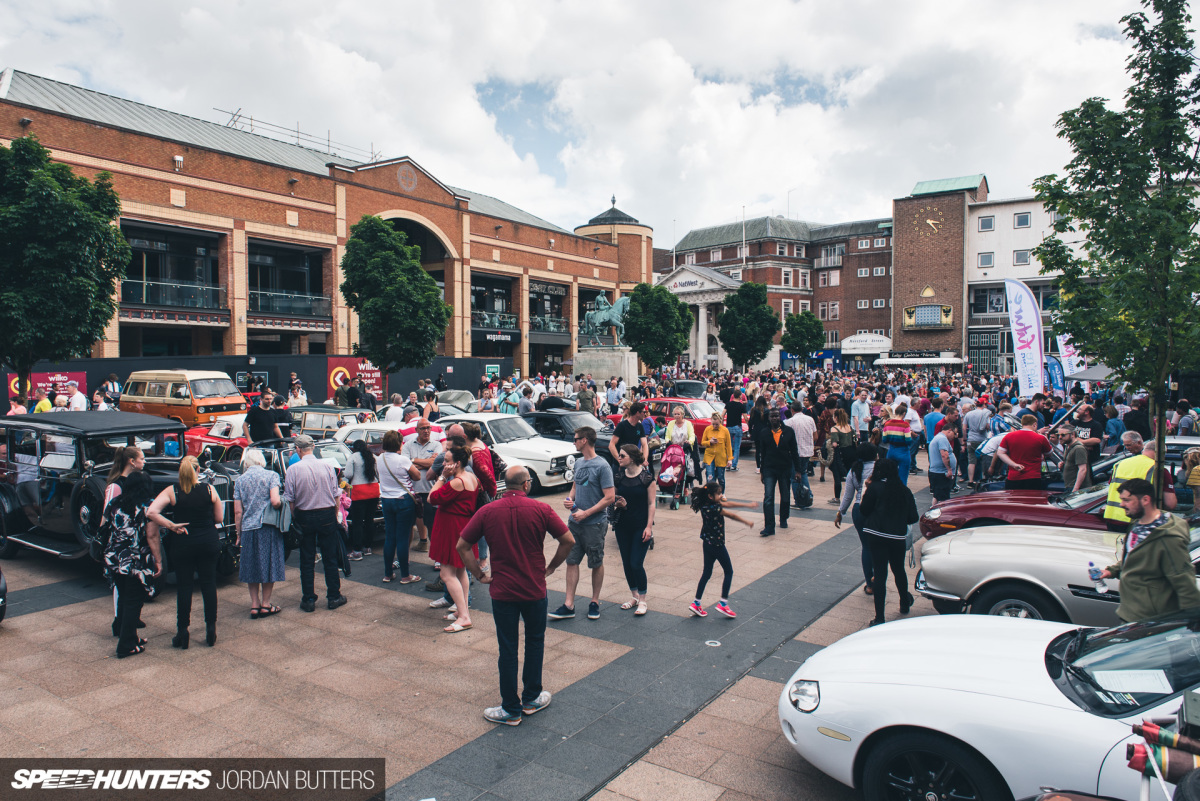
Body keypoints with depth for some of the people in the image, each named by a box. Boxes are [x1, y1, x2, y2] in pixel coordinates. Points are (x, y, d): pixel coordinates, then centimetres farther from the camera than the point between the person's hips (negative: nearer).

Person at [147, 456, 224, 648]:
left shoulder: (172, 491, -7)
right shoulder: (209, 489, -5)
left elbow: (151, 512, -19)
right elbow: (219, 518, 0)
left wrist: (171, 525, -11)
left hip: (183, 544, -1)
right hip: (208, 542, 1)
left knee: (183, 586, 9)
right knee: (209, 584, 10)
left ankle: (182, 633, 13)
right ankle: (211, 631, 15)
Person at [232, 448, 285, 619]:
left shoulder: (240, 480, 5)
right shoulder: (271, 475, -4)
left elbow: (237, 511, 4)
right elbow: (275, 501, -16)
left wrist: (239, 534, 12)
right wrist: (282, 503, 6)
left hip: (248, 528, 3)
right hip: (268, 528, -3)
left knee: (251, 567, 12)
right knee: (268, 565, 7)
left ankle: (254, 605, 14)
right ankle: (265, 605, 11)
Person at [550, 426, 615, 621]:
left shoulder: (602, 466, -14)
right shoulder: (578, 462, 8)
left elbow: (610, 497, -17)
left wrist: (586, 513, -18)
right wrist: (569, 499, 0)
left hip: (594, 523, -7)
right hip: (575, 521, 7)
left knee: (596, 563, 9)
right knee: (571, 561, 6)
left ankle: (595, 601, 24)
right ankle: (569, 605, 11)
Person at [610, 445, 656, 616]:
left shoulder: (646, 477, -9)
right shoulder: (619, 477, 3)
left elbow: (651, 503, -7)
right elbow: (613, 500, 13)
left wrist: (649, 526, -12)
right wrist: (618, 504, -11)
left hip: (641, 526, -5)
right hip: (623, 526, 5)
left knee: (636, 564, -7)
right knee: (626, 563, 10)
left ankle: (642, 600, 10)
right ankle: (633, 596, 29)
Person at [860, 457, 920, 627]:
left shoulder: (875, 488, -7)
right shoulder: (905, 491, 5)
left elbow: (865, 510, -4)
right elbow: (913, 518, 6)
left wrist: (865, 491, 7)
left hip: (877, 536, -3)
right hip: (898, 537, 4)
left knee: (880, 574, -1)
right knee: (899, 570, 24)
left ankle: (879, 618, -2)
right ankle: (905, 604, 44)